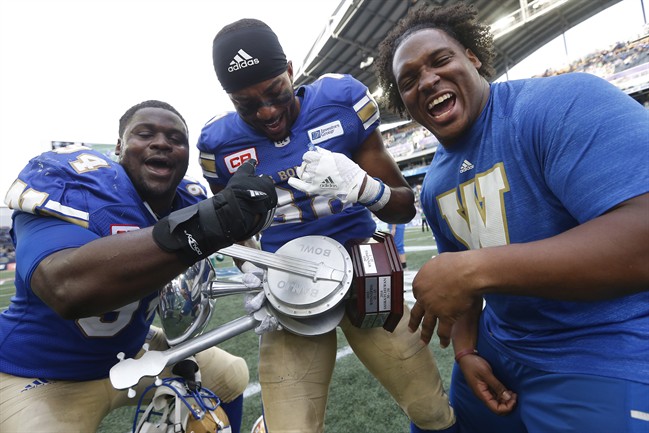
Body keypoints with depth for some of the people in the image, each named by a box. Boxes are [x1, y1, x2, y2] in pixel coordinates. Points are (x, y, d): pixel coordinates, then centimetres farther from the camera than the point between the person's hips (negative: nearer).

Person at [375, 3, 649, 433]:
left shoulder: (563, 102, -20)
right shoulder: (433, 186, 3)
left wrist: (476, 270, -33)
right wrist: (465, 351, 1)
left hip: (610, 360, -7)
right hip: (499, 346, 7)